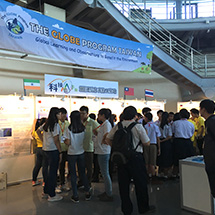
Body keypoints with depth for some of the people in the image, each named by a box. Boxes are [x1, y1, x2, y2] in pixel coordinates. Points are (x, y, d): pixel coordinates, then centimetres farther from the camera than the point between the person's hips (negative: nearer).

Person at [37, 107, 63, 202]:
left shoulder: (46, 124, 9)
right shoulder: (55, 125, -16)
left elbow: (38, 131, 22)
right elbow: (56, 140, -18)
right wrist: (60, 151, -10)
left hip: (46, 149, 9)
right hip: (53, 150, -9)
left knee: (50, 171, 20)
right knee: (53, 172, 1)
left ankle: (45, 192, 30)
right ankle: (52, 195, 11)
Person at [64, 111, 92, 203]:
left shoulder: (69, 129, -15)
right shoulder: (83, 128, -3)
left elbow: (68, 143, -15)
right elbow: (84, 140, 2)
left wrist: (64, 140, 6)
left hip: (72, 154, -3)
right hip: (81, 153, 4)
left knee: (73, 174, 7)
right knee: (82, 173, 17)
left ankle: (75, 196, 13)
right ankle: (87, 192, 21)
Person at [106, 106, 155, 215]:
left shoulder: (117, 126, 2)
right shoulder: (138, 126, -9)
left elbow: (108, 139, 8)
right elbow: (147, 143, -4)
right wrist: (145, 134, 14)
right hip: (136, 157, -3)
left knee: (123, 184, 12)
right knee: (140, 184, 12)